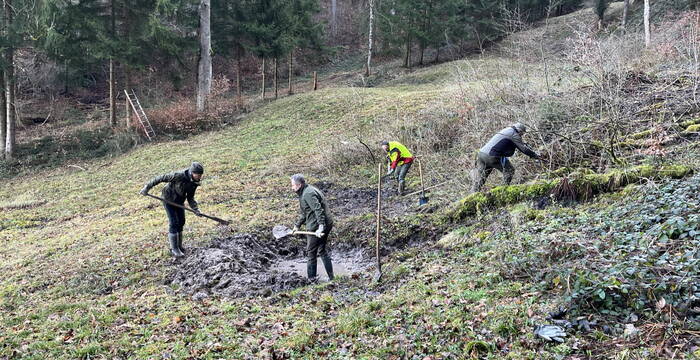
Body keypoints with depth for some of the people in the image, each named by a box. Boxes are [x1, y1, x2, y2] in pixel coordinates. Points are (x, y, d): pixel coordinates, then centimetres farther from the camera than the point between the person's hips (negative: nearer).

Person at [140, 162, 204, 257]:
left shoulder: (195, 182, -12)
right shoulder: (179, 176, -33)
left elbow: (190, 198, -3)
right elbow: (161, 178, -25)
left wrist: (196, 209, -17)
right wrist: (147, 187, -20)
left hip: (179, 201, 7)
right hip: (169, 199, -7)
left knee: (181, 222, 9)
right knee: (174, 223, -10)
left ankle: (179, 245, 25)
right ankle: (174, 249, -3)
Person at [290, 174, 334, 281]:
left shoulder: (308, 193, -17)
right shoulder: (307, 191, 18)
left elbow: (318, 210, -27)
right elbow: (304, 213, 27)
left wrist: (320, 227, -33)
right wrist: (297, 225, 29)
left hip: (316, 227, -10)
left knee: (311, 253, 2)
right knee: (323, 251, 19)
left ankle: (311, 279, 10)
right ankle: (331, 277, 23)